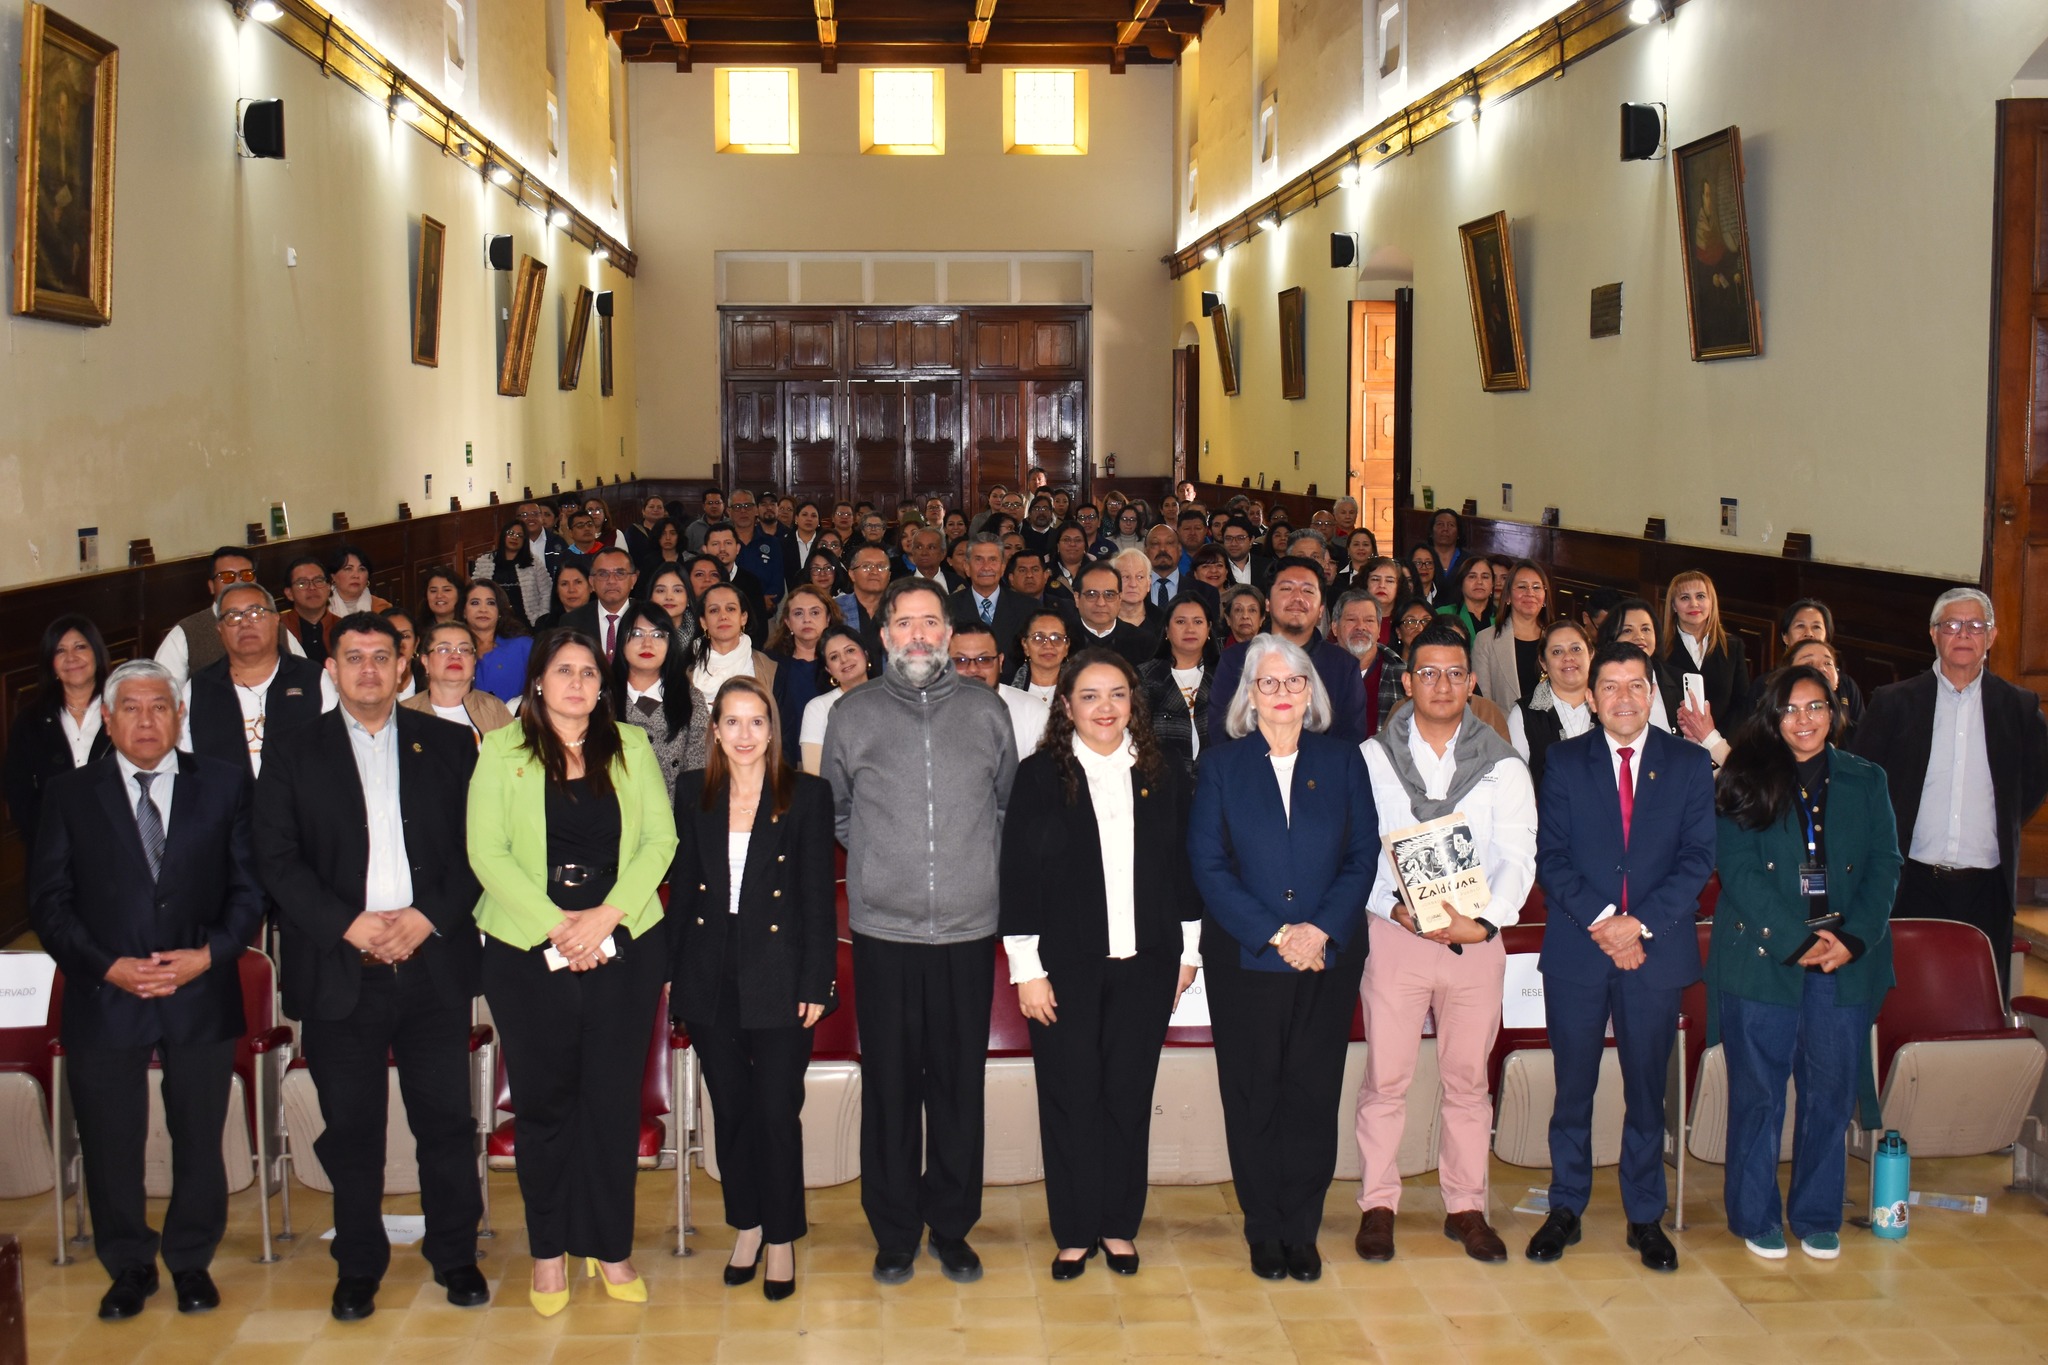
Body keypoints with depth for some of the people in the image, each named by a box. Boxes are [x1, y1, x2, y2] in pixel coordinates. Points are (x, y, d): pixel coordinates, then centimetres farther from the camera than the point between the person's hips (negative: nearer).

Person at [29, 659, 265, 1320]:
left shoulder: (225, 784, 5)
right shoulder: (69, 795, 5)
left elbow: (250, 885, 3)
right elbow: (48, 901, 1)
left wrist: (210, 953, -11)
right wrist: (109, 967, -11)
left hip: (201, 994, 0)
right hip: (105, 997, 0)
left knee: (200, 1139, 8)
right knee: (109, 1146, 7)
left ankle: (191, 1261, 27)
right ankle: (129, 1266, 26)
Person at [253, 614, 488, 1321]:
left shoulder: (447, 745, 9)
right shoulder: (294, 754, 7)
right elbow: (277, 860, -1)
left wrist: (428, 916, -10)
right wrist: (349, 924, -12)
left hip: (434, 963, 0)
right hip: (339, 969, 0)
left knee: (446, 1118, 4)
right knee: (351, 1125, 6)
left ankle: (455, 1255, 19)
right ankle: (358, 1267, 21)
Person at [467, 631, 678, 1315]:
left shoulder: (631, 747, 8)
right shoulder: (501, 751, 3)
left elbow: (660, 839, 2)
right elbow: (487, 852, -4)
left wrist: (605, 915, -11)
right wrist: (555, 926, -12)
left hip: (624, 944, 1)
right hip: (527, 949, -1)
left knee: (614, 1096, 4)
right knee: (543, 1097, 4)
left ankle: (608, 1245, 17)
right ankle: (549, 1248, 19)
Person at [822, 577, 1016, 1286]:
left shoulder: (987, 711, 5)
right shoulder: (852, 714, 3)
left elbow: (1009, 806, 15)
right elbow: (836, 811, 14)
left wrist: (975, 866, 11)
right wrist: (881, 861, 12)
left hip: (969, 929, 1)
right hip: (883, 931, 0)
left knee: (960, 1083, 7)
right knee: (889, 1084, 5)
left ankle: (952, 1228, 22)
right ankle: (894, 1233, 19)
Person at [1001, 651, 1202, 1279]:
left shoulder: (1163, 776, 6)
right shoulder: (1039, 776, -2)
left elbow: (1184, 868, 10)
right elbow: (1019, 875, -4)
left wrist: (1187, 953, 9)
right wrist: (1027, 969, -7)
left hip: (1144, 966, 2)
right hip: (1065, 966, -2)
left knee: (1129, 1095, 8)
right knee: (1070, 1097, 4)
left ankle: (1120, 1225, 22)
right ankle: (1075, 1232, 17)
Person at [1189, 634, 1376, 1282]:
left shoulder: (1343, 760, 7)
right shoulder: (1222, 765, 3)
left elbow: (1363, 853, 2)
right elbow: (1208, 865, -3)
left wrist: (1321, 929, -11)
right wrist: (1274, 933, -12)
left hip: (1329, 956, 1)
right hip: (1244, 959, -1)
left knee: (1313, 1095, 3)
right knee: (1253, 1099, 4)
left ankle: (1302, 1230, 16)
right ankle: (1265, 1232, 17)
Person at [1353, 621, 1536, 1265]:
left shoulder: (1502, 765, 6)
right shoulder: (1371, 759, 4)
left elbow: (1518, 857, -1)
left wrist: (1485, 922, -16)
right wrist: (1393, 906, -15)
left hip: (1477, 940, 1)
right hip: (1394, 932, -1)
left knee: (1468, 1079, 9)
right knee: (1385, 1078, 1)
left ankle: (1466, 1207, 20)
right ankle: (1378, 1205, 13)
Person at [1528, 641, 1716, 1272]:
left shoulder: (1689, 763, 5)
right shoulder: (1564, 760, 4)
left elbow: (1697, 858, -2)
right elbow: (1550, 857, -1)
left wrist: (1642, 923, -13)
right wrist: (1599, 919, -13)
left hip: (1657, 950, 0)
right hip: (1577, 948, 0)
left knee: (1647, 1091, 8)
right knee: (1573, 1087, 7)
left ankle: (1645, 1218, 21)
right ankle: (1565, 1209, 20)